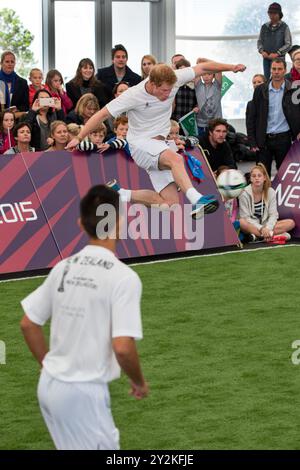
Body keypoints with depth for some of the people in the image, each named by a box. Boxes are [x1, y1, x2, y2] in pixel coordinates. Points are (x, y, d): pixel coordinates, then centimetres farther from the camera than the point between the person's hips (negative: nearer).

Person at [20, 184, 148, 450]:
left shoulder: (63, 268, 5)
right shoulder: (123, 276, -15)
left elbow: (28, 324, 12)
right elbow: (122, 347, -21)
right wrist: (139, 382, -3)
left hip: (49, 385, 7)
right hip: (83, 393, -7)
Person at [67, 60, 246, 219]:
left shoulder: (172, 81, -10)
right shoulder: (134, 95, -19)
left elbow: (202, 67, -1)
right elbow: (102, 114, -13)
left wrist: (231, 67, -2)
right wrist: (78, 138, -14)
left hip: (159, 144, 6)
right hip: (140, 144, -6)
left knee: (170, 202, -7)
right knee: (176, 159, -38)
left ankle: (124, 195, 8)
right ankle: (197, 200, -52)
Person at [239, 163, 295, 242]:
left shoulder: (271, 192, 0)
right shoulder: (245, 194, -9)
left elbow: (273, 215, -4)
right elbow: (246, 218, -13)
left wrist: (267, 228, -24)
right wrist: (261, 228, -26)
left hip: (266, 225, 4)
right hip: (251, 226, -4)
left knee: (291, 223, -16)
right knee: (241, 222, -37)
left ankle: (257, 236, -26)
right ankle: (272, 235, -31)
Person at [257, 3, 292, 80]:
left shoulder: (284, 27, -1)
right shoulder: (264, 27, 10)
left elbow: (288, 44, -5)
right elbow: (259, 41, 15)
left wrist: (277, 54, -15)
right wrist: (262, 51, -6)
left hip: (279, 58, -4)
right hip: (266, 58, 4)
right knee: (266, 79, 6)